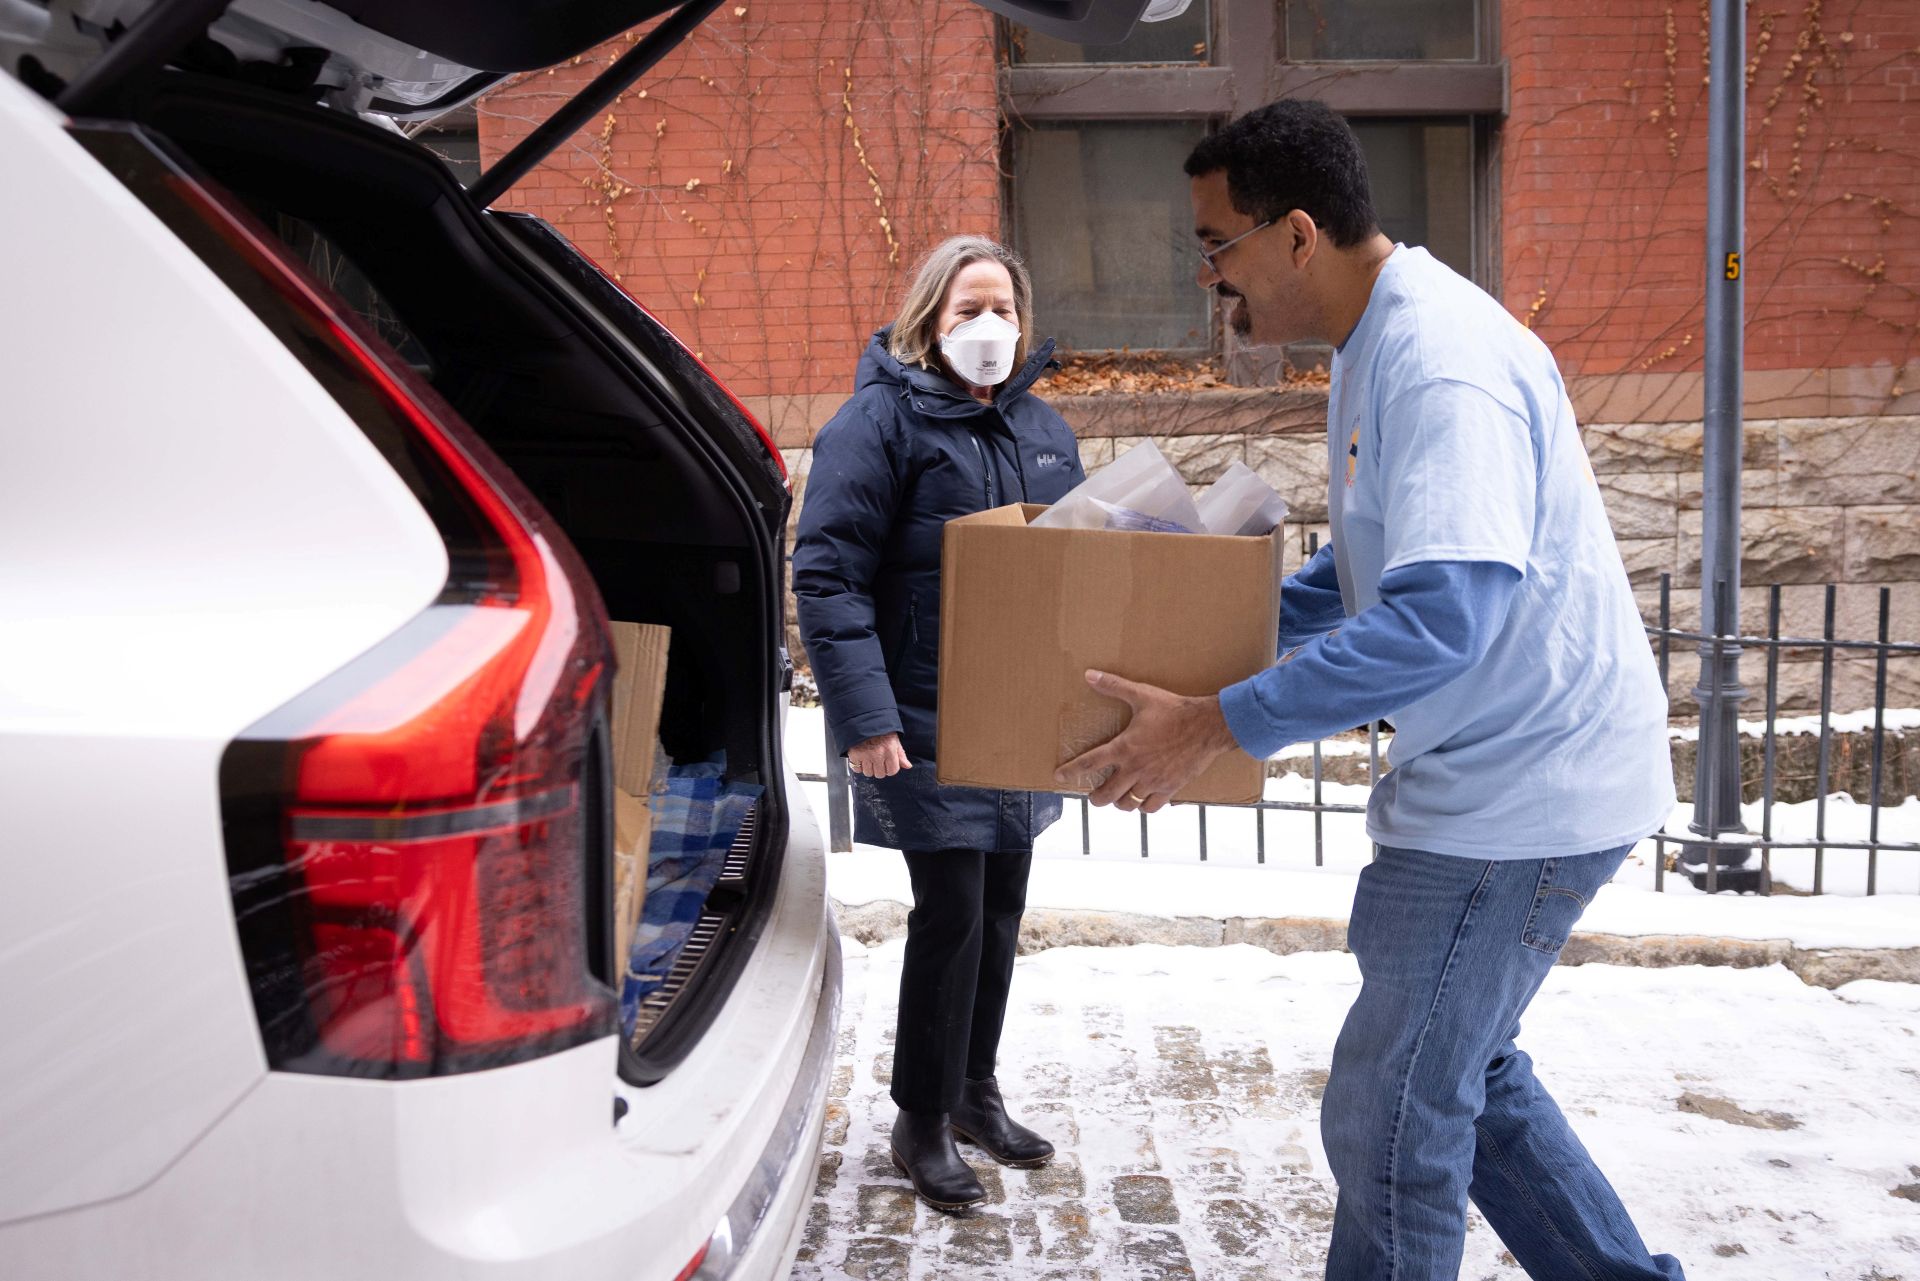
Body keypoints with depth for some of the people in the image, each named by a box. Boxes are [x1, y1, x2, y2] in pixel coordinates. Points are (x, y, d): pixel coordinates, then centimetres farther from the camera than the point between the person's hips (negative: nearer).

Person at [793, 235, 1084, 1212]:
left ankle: (975, 1091, 32)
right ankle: (921, 1122, 14)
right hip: (927, 724, -7)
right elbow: (826, 574, -15)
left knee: (1001, 908, 14)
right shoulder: (881, 420, -9)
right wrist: (863, 717, -21)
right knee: (950, 912, -3)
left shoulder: (1042, 430, 12)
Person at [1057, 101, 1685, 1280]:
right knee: (1470, 1073, 22)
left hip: (1527, 788, -11)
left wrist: (1216, 726, -28)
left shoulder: (1443, 364, -24)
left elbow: (1443, 616, -33)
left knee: (1390, 1119, -1)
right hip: (1495, 773, 11)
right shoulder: (1378, 344, 10)